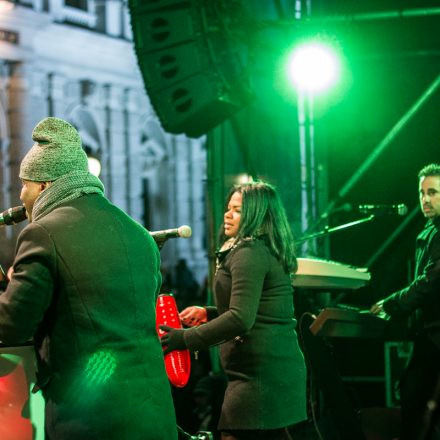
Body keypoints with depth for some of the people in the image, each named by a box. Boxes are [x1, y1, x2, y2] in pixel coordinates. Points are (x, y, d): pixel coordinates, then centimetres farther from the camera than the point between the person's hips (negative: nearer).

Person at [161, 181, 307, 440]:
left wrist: (186, 339, -19)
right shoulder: (271, 252, 19)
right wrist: (208, 314, 22)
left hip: (259, 374, -11)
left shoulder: (249, 252, -12)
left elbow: (241, 319, -22)